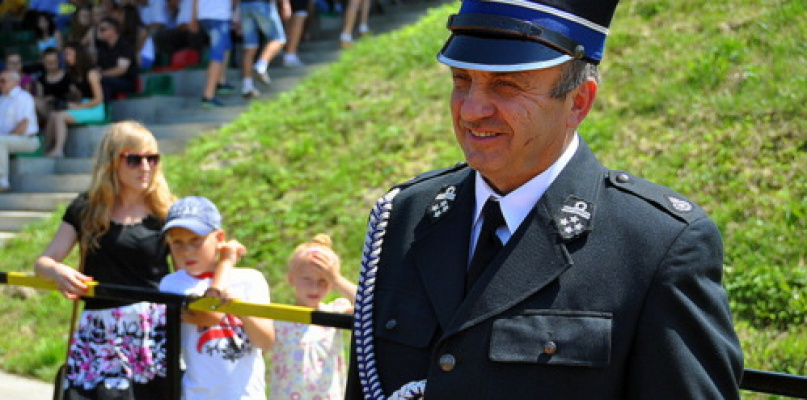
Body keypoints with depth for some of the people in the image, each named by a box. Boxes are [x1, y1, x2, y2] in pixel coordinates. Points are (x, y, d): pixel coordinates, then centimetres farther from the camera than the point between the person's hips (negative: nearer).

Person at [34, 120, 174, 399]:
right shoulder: (85, 209, 8)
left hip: (156, 333, -1)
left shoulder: (165, 213, 5)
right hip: (99, 335, 1)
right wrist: (56, 271, -16)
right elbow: (43, 262, 8)